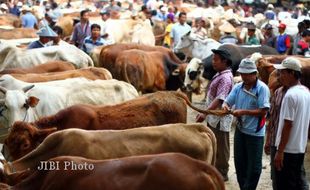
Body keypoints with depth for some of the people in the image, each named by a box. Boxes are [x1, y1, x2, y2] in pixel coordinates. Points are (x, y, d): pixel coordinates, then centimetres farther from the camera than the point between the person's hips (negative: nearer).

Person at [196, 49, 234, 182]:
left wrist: (205, 113, -36)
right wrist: (204, 112, 18)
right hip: (213, 117, 10)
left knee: (220, 147, 1)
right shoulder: (219, 75, 11)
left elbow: (219, 99, -29)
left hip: (220, 119, -10)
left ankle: (222, 174, 11)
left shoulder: (226, 78, -19)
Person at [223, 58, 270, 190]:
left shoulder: (262, 88, -16)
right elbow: (227, 102, 2)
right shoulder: (238, 87, 2)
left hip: (255, 132, -6)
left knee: (253, 165, 6)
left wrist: (243, 112, -24)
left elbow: (263, 111, -20)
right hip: (240, 129, 6)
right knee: (239, 162, 17)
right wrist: (225, 106, -22)